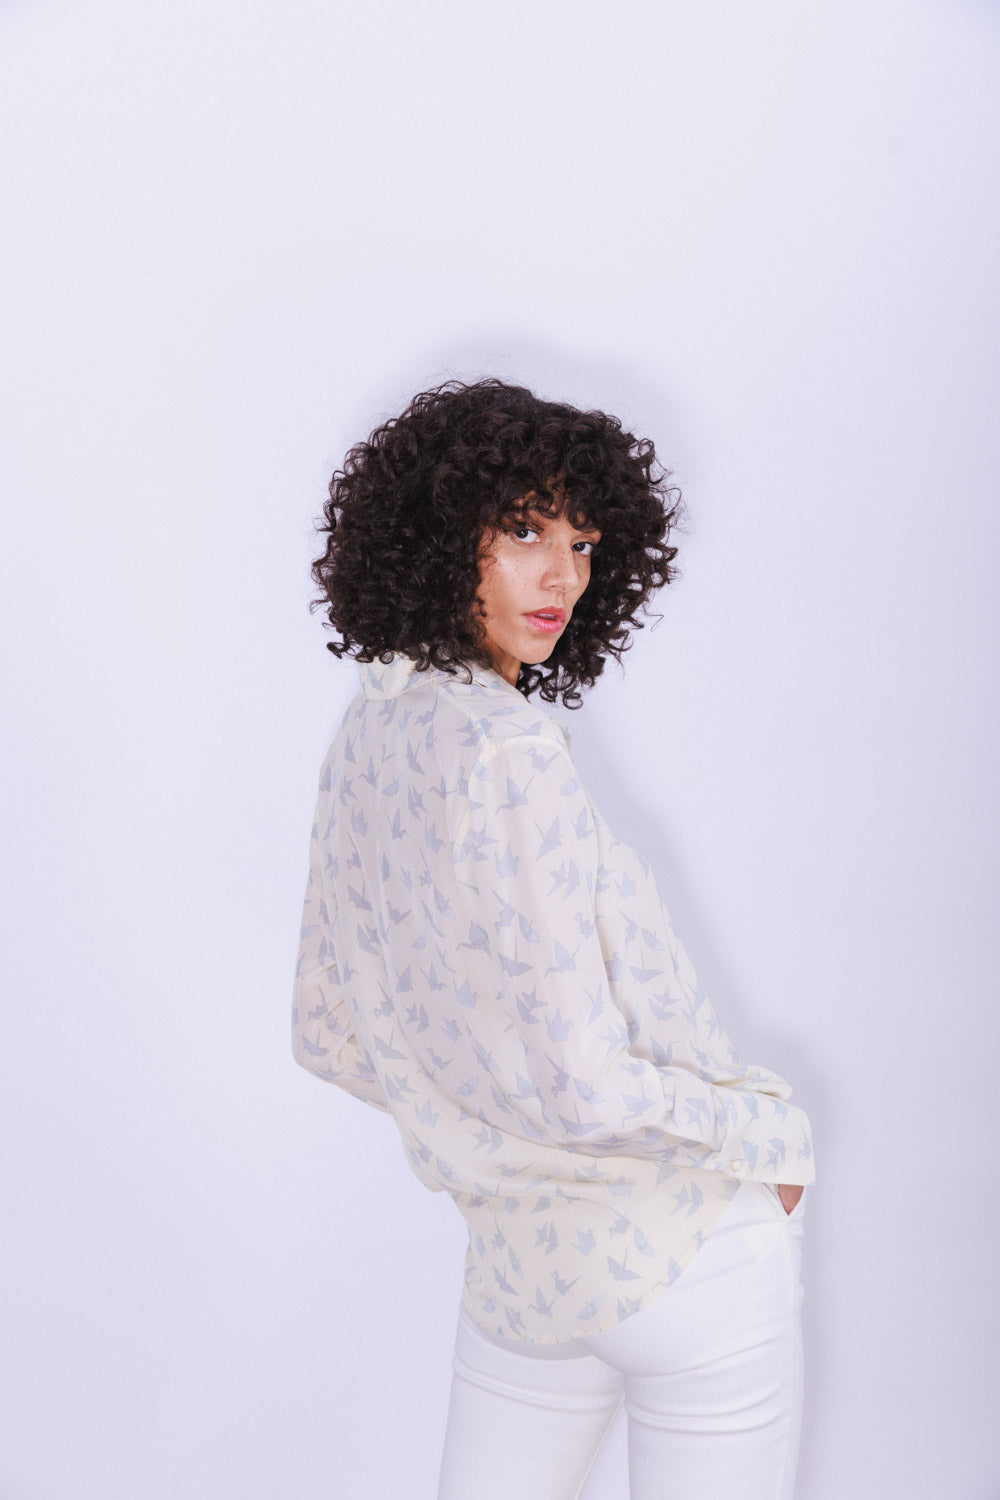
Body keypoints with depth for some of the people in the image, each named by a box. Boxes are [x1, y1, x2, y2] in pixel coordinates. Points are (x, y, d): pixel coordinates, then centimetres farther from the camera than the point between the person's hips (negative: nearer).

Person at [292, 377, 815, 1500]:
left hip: (520, 1259, 7)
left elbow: (326, 1038, 10)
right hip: (683, 1244, -7)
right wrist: (776, 1135, -9)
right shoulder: (505, 748, -25)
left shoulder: (367, 735, 0)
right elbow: (586, 1087, -25)